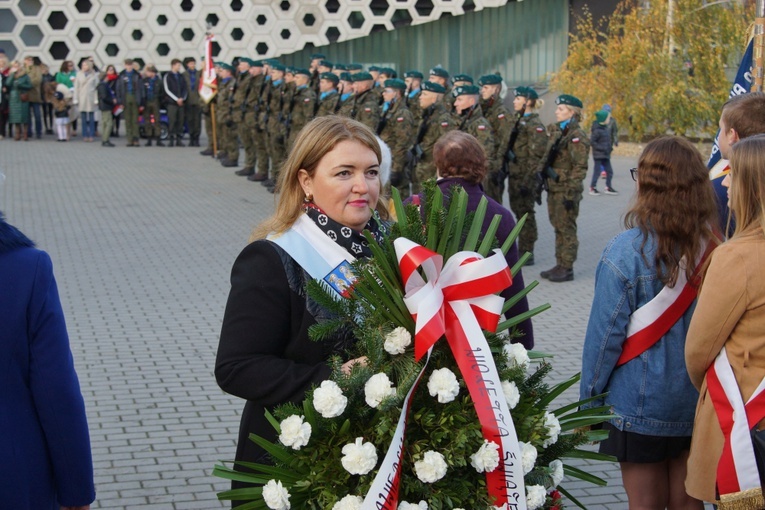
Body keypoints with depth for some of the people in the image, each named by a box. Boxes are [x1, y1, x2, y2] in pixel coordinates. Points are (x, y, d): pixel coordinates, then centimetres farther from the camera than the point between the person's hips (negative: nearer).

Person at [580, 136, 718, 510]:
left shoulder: (628, 251, -19)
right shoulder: (714, 249, -7)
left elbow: (606, 332, -14)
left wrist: (589, 398, -2)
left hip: (640, 402, -4)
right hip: (698, 401, 4)